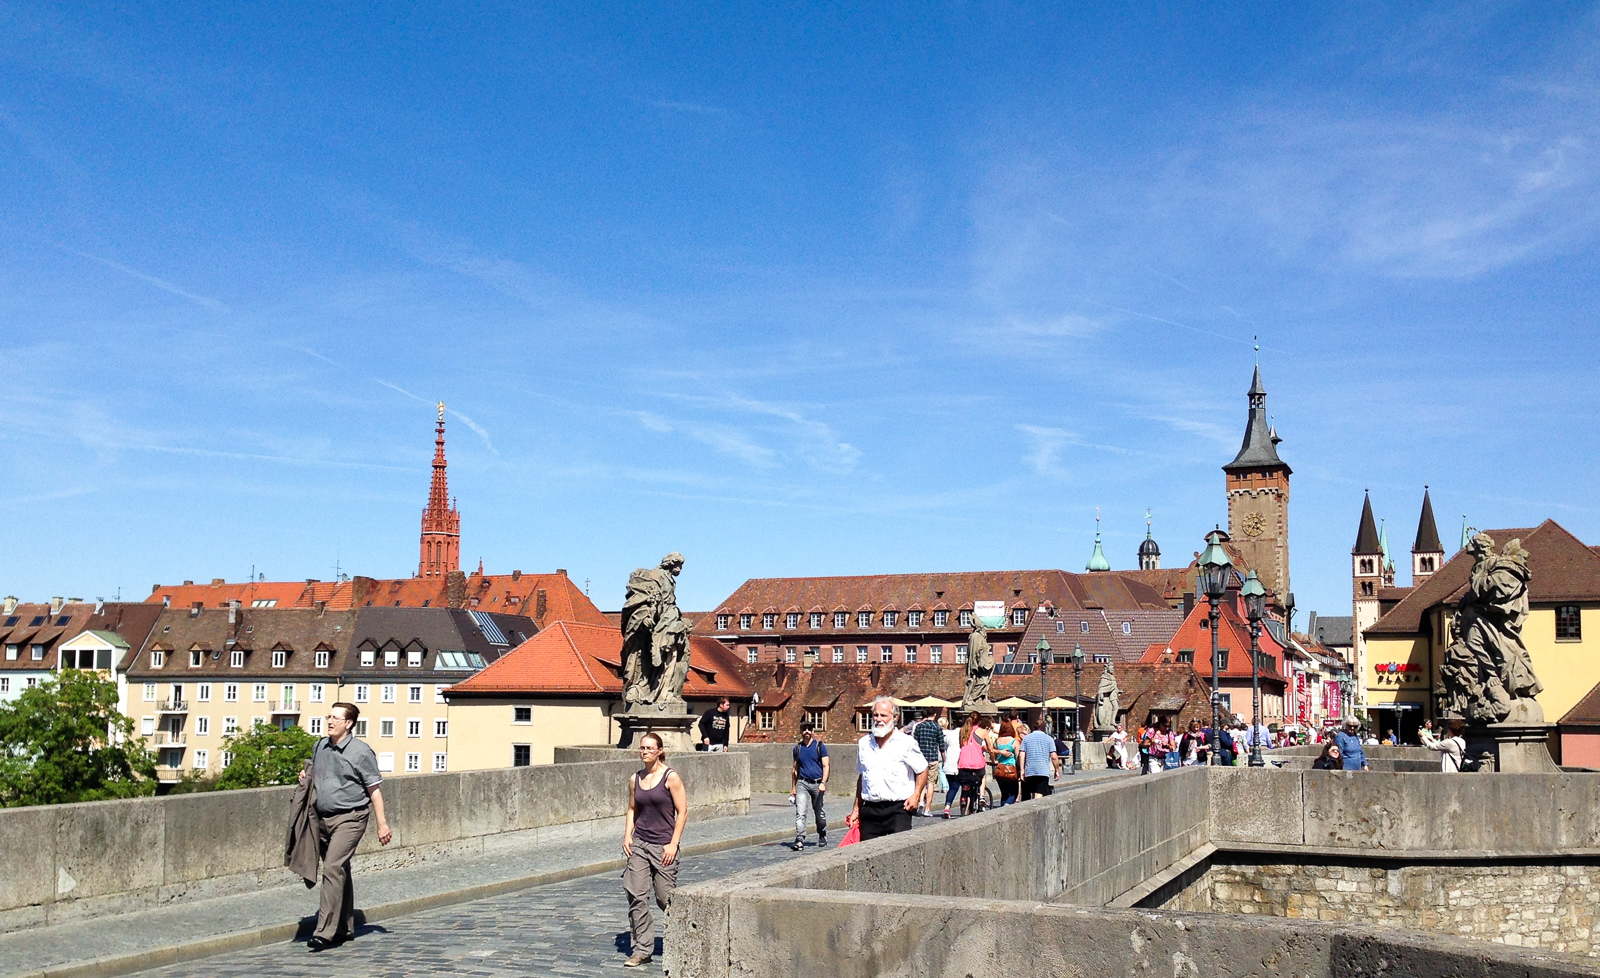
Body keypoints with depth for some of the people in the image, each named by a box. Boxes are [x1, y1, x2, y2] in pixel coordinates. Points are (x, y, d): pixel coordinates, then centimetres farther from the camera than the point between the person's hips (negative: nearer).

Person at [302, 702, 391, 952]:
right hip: (323, 817, 7)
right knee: (340, 871, 14)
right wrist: (306, 778, 3)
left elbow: (374, 790, -5)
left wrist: (382, 823, -7)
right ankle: (345, 928, 24)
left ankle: (324, 932, -18)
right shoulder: (319, 747, 10)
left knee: (333, 869, -17)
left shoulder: (361, 751, -8)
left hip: (349, 818, -7)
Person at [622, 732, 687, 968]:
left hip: (663, 845, -4)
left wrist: (673, 844, -12)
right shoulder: (635, 779, 7)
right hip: (639, 844, 4)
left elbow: (682, 812, -7)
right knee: (636, 895, -6)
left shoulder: (671, 777, -7)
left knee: (666, 898, 1)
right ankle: (642, 949, 3)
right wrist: (627, 835, 4)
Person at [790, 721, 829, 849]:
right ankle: (800, 840, -18)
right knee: (800, 812, -13)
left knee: (819, 814, 9)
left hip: (817, 784, -2)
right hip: (802, 783, 2)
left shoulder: (820, 746, 1)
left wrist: (823, 783, -15)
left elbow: (826, 766, -3)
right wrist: (793, 788, 16)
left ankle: (822, 838, 29)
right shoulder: (798, 748, 10)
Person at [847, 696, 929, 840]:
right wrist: (856, 809, 20)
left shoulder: (906, 743, 0)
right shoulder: (864, 744, 13)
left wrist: (916, 795, -7)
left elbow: (922, 770, 8)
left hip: (898, 808, -4)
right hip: (870, 810, 4)